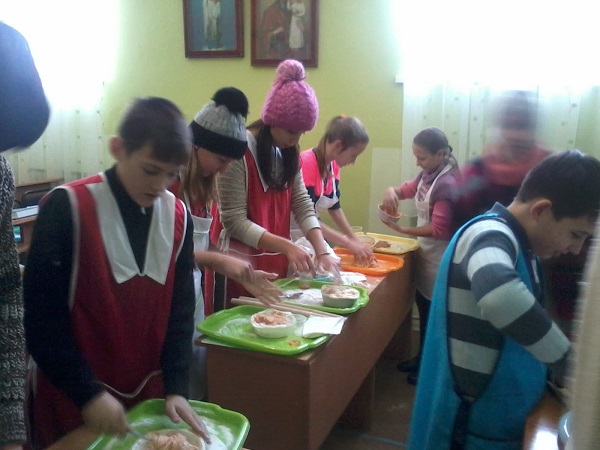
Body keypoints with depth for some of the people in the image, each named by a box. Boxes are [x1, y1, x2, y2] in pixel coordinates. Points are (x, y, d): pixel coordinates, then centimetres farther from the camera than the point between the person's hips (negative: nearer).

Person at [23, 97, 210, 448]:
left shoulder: (178, 217, -3)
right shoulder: (67, 208, -16)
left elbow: (180, 310, 0)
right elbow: (40, 316, -13)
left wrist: (176, 388, -7)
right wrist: (87, 392, -15)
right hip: (73, 398, -4)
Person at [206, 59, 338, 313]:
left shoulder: (288, 153, 5)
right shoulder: (239, 151, -19)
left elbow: (302, 204, 0)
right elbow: (234, 221, -21)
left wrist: (322, 251, -12)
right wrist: (287, 246, -27)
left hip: (274, 265, 7)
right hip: (239, 267, -7)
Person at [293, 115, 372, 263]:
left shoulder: (333, 165, 0)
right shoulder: (306, 163, -25)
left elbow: (334, 206, 11)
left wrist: (355, 240, 2)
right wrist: (349, 243, -26)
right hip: (290, 234, -8)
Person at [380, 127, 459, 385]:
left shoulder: (448, 184, -24)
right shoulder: (428, 175, 2)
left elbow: (438, 230, -26)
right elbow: (408, 189, 18)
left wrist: (403, 230, -22)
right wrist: (392, 192, -5)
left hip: (439, 259, -9)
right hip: (426, 252, 9)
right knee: (424, 309, 20)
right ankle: (422, 358, 36)